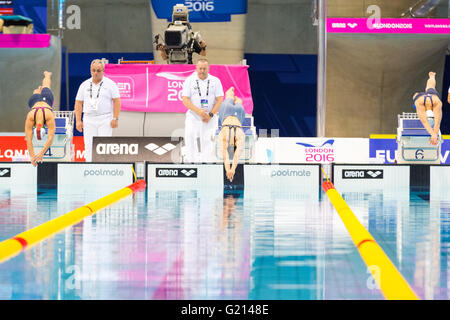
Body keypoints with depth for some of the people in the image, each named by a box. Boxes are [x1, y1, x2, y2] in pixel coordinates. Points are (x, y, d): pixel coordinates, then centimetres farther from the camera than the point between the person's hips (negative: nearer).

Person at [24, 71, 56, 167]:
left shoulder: (50, 118, -50)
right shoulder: (30, 118, -47)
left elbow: (50, 138, -53)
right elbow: (28, 140, -47)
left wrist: (41, 153, -62)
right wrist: (32, 156, -58)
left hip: (47, 98, 2)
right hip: (34, 100, -2)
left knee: (45, 87, 37)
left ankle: (47, 75, 68)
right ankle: (38, 89, 71)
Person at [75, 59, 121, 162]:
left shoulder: (110, 84, 2)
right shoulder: (84, 85, 10)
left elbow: (117, 101, -2)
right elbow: (78, 103, 10)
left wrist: (115, 118, -11)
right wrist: (78, 120, 1)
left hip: (105, 120, -3)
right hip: (89, 120, 3)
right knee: (89, 146, -1)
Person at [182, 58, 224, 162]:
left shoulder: (215, 81, 4)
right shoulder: (189, 80, 2)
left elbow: (220, 100, 1)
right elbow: (185, 100, -5)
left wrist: (210, 115, -11)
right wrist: (198, 111, -18)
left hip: (210, 119, 0)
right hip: (193, 117, 0)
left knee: (208, 143, -4)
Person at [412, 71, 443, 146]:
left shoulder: (438, 103, -56)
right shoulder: (419, 103, -57)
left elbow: (437, 122, -66)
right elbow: (424, 122, -70)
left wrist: (435, 135, -81)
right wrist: (433, 134, -85)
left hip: (433, 93, 2)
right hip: (420, 95, -2)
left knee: (430, 87, 40)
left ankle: (432, 76, 72)